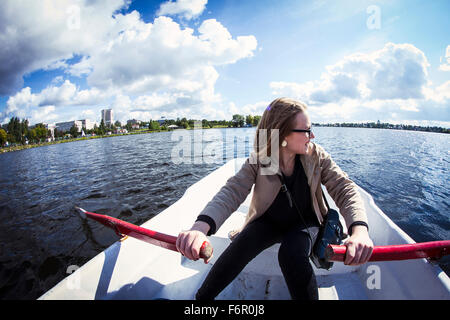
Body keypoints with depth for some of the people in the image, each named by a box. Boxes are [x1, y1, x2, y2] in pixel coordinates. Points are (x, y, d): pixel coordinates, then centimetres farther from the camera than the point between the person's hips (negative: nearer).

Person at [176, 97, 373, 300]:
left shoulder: (317, 156, -14)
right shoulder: (256, 162, -18)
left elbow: (344, 188, -18)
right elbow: (232, 192, -31)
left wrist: (360, 229, -40)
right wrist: (200, 227, -51)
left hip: (304, 222, 0)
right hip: (268, 222, 0)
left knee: (292, 255, -32)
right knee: (241, 246, -26)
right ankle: (202, 297, -5)